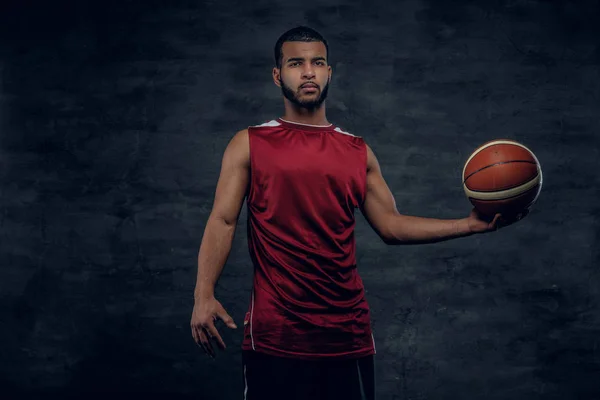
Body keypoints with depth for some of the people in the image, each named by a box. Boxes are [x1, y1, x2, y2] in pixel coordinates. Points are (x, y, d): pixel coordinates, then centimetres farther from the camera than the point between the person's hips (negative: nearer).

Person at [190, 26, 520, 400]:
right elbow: (223, 221, -3)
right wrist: (204, 295, -17)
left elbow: (392, 225, 9)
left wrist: (470, 225, -1)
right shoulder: (249, 145, 3)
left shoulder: (358, 152, 11)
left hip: (348, 333, 3)